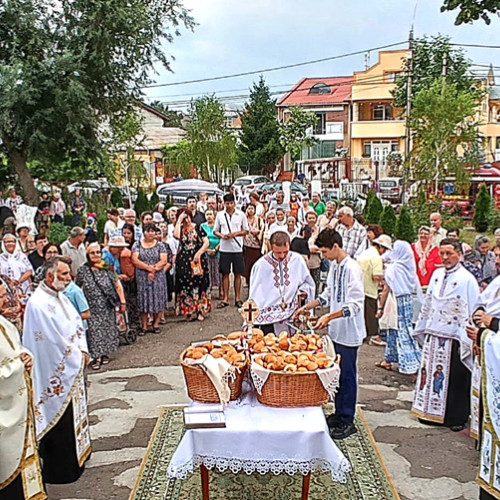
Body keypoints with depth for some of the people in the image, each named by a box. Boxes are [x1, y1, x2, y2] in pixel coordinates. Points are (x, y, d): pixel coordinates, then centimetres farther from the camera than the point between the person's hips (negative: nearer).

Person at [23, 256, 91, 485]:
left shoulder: (59, 296, 5)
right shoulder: (38, 304, -24)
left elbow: (77, 322, 10)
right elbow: (55, 340, -24)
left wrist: (83, 351, -3)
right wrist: (77, 357, -11)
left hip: (72, 367, 9)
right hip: (56, 375, -9)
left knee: (74, 412, 22)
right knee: (60, 420, 4)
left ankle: (76, 453, 40)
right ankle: (60, 469, 19)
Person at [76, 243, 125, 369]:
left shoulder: (107, 268, -1)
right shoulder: (82, 270, -3)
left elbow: (117, 286, 2)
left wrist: (122, 302, 1)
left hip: (108, 306, 1)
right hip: (92, 307, -1)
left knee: (107, 328, 9)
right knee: (94, 330, -3)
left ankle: (105, 354, 24)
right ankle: (96, 357, 4)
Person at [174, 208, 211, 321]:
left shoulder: (197, 228, 3)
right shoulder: (180, 229, 5)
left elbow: (207, 242, -3)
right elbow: (176, 235, -19)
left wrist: (198, 253, -13)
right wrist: (179, 220, -12)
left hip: (197, 261, -1)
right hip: (184, 262, 1)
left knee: (199, 285, 1)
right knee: (186, 286, 0)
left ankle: (200, 311, 8)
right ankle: (189, 312, 8)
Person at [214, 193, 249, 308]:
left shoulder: (241, 214, 3)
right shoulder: (220, 215, 5)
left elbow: (246, 231, 6)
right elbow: (215, 230, 10)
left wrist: (235, 234, -11)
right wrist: (222, 236, -11)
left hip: (237, 248, -1)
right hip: (224, 248, 1)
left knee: (238, 274, 4)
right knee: (225, 274, 4)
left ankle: (237, 298, 14)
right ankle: (225, 299, 11)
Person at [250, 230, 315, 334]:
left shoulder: (297, 260, 0)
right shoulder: (260, 265, -5)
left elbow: (308, 283, 16)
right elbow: (254, 298, 0)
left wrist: (303, 291, -6)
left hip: (292, 317, 2)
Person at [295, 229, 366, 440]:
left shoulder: (352, 268, -20)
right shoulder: (334, 266, 9)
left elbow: (355, 305, -26)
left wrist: (329, 316, -31)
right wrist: (307, 307, 13)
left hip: (349, 332, -9)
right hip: (337, 330, 9)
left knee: (347, 375, 2)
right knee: (338, 373, 17)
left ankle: (347, 421, 14)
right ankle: (339, 413, 30)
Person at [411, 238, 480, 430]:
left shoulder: (467, 279, -10)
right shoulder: (437, 274, 7)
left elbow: (472, 312, -11)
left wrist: (467, 340, -14)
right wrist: (421, 328, 17)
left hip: (454, 337, -5)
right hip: (433, 335, 6)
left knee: (455, 380, 5)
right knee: (431, 374, 13)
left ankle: (456, 418, 19)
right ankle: (431, 412, 28)